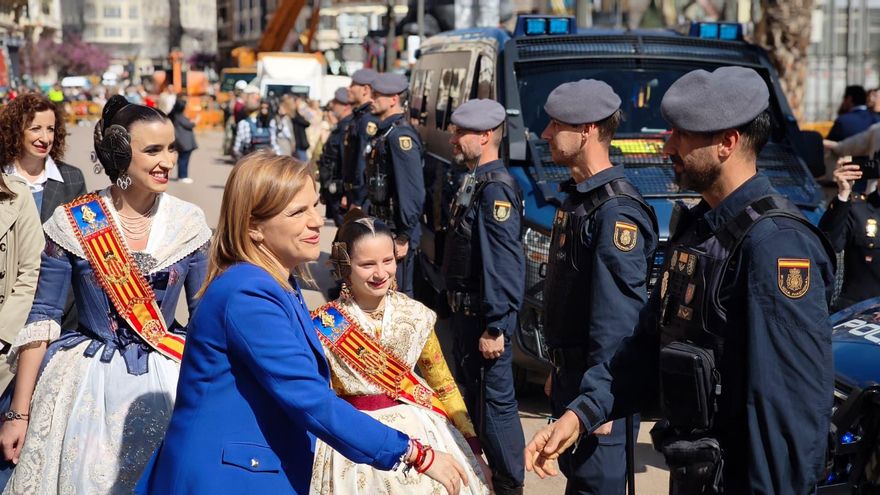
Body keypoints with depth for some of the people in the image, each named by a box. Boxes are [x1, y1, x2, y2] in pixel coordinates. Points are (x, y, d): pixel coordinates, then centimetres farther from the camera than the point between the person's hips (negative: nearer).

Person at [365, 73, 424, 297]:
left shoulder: (400, 135, -19)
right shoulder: (384, 132, 13)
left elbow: (413, 190, -24)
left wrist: (403, 237, -24)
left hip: (397, 232, -10)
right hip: (383, 228, 10)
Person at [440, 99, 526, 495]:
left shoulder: (496, 189, -20)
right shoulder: (474, 182, 11)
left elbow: (504, 265, -25)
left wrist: (495, 328, -26)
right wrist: (462, 313, 20)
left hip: (485, 317, -10)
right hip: (466, 312, 10)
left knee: (496, 401, -2)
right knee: (470, 394, 20)